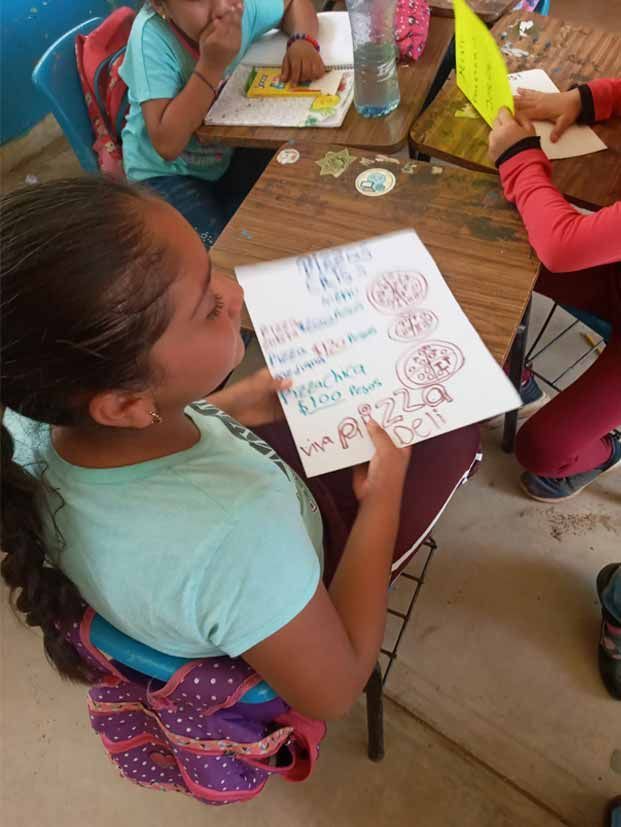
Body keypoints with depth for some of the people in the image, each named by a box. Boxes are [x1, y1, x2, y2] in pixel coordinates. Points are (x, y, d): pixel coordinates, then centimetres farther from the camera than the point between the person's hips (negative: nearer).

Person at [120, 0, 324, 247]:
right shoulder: (151, 34, -28)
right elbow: (167, 145, -34)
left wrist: (302, 42, -17)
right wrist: (211, 65, -37)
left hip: (228, 153, 5)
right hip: (165, 173, -4)